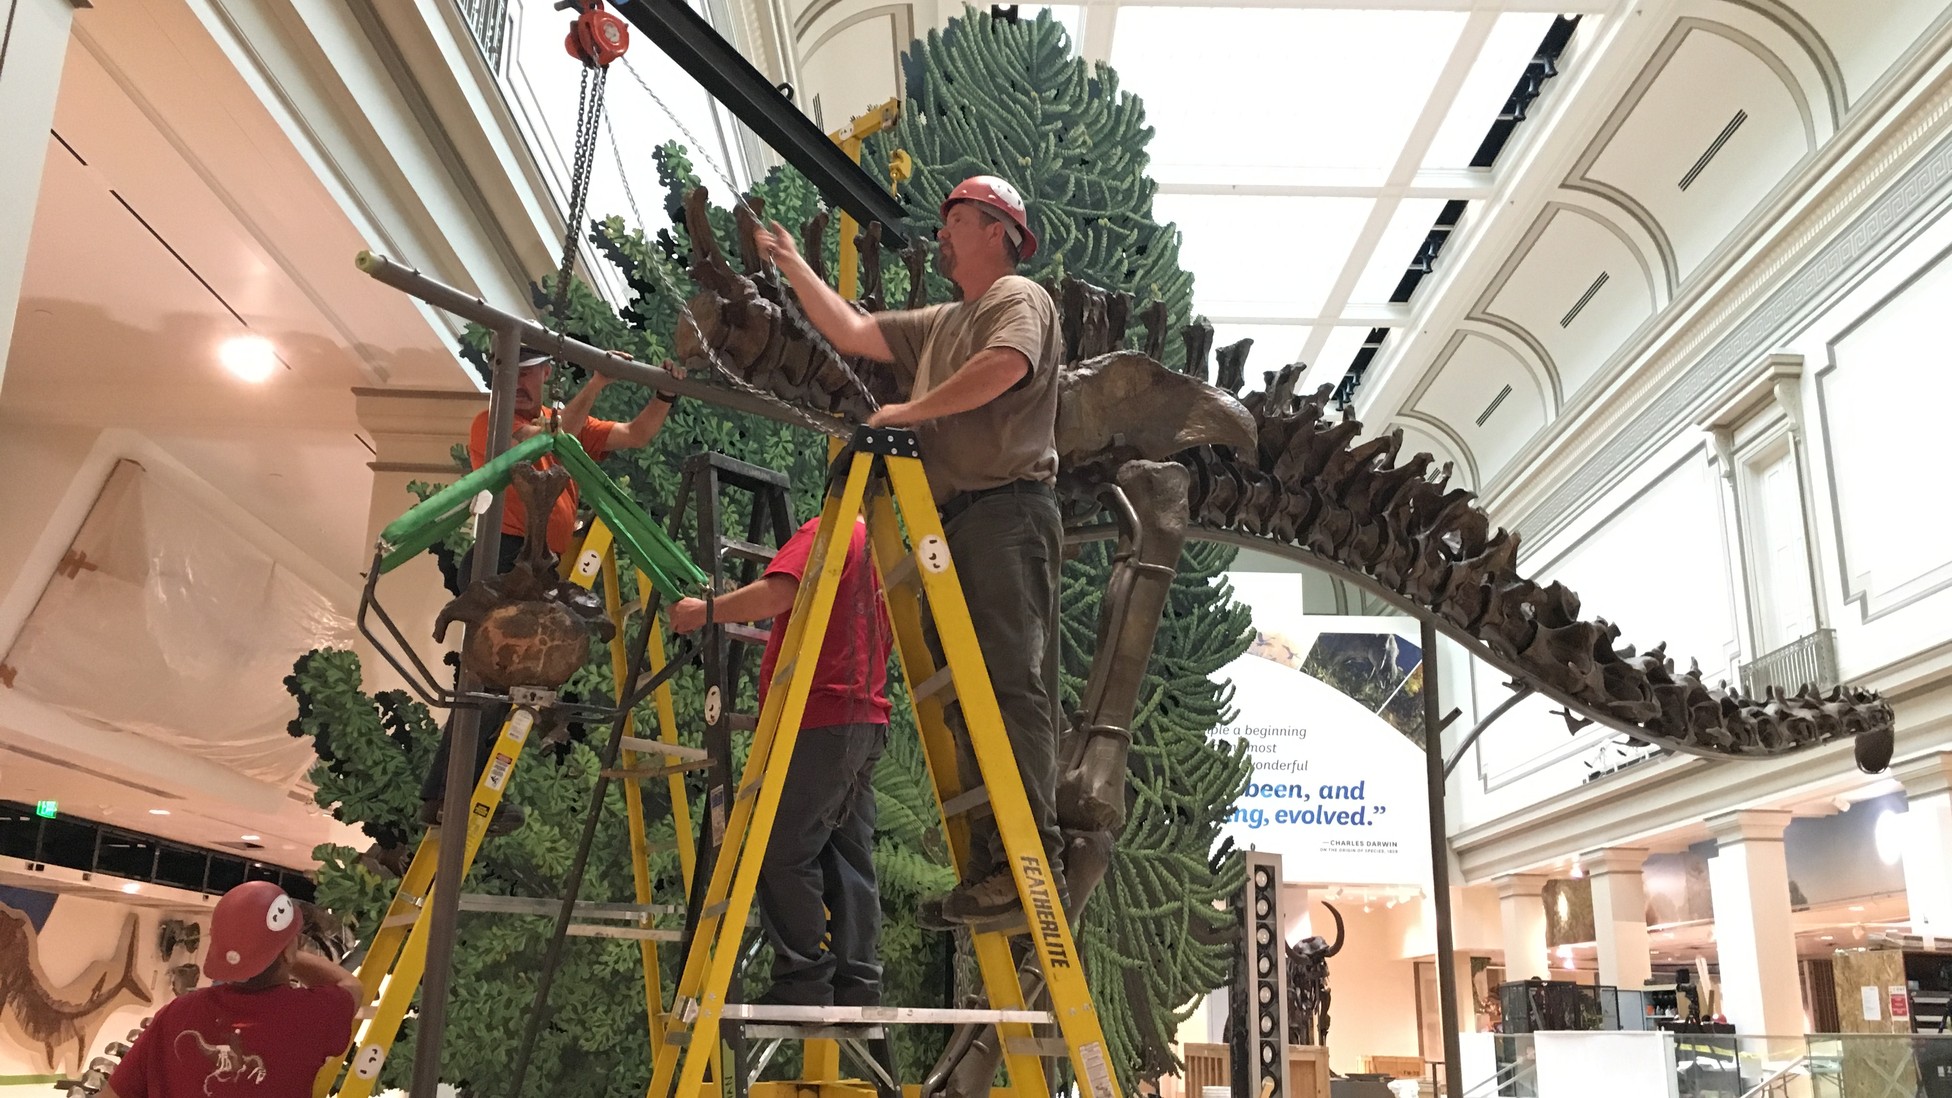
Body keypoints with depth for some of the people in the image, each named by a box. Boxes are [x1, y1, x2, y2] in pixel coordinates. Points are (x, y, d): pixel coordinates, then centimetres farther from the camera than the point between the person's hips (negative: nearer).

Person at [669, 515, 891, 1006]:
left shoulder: (824, 532, -4)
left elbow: (775, 594, -20)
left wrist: (705, 611, -7)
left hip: (819, 719, -9)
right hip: (869, 721, 9)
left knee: (784, 854, -6)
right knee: (848, 859, 9)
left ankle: (803, 987, -7)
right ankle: (857, 993, 10)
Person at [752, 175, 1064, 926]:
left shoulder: (1020, 299, 3)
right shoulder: (940, 324, 30)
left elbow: (1007, 366, -19)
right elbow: (850, 332, 29)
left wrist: (909, 411, -14)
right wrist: (793, 266, 31)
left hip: (1008, 512, -9)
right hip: (954, 519, 9)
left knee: (1012, 682, -17)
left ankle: (1037, 857, -20)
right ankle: (988, 861, 5)